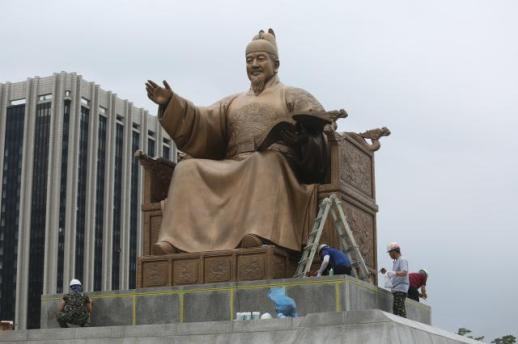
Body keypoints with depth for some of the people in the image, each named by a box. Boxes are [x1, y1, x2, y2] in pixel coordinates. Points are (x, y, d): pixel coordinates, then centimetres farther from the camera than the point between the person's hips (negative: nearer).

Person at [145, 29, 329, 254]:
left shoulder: (293, 96, 19)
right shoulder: (233, 103, 30)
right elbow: (200, 123, 17)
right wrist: (171, 103, 1)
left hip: (277, 166, -4)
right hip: (233, 169, 4)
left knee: (265, 160, -38)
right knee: (187, 170, -20)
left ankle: (259, 234, -55)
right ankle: (175, 240, -33)